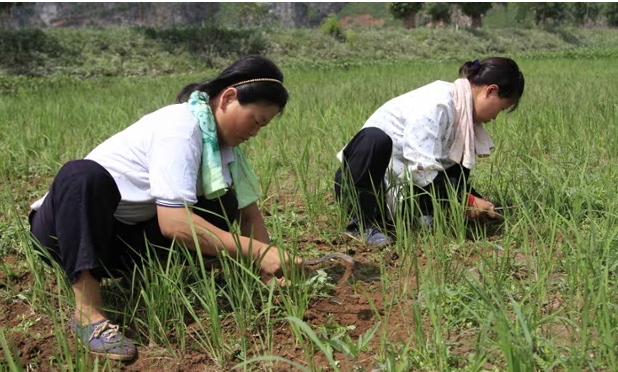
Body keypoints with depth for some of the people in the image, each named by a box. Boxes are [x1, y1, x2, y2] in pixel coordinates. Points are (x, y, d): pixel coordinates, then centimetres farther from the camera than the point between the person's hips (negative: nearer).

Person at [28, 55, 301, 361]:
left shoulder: (224, 140, -1)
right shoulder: (180, 128, -26)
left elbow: (248, 211, -2)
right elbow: (174, 222, -34)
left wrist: (268, 263, -18)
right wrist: (257, 251, -32)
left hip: (124, 238, 6)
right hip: (66, 229, -6)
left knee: (223, 207, -12)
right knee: (83, 175, -40)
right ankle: (87, 312, -35)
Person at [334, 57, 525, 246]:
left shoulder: (464, 112, 8)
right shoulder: (437, 103, -20)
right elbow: (422, 168, -27)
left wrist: (472, 199, -4)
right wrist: (467, 201, -21)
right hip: (357, 187, -8)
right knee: (375, 137, -39)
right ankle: (362, 222, -26)